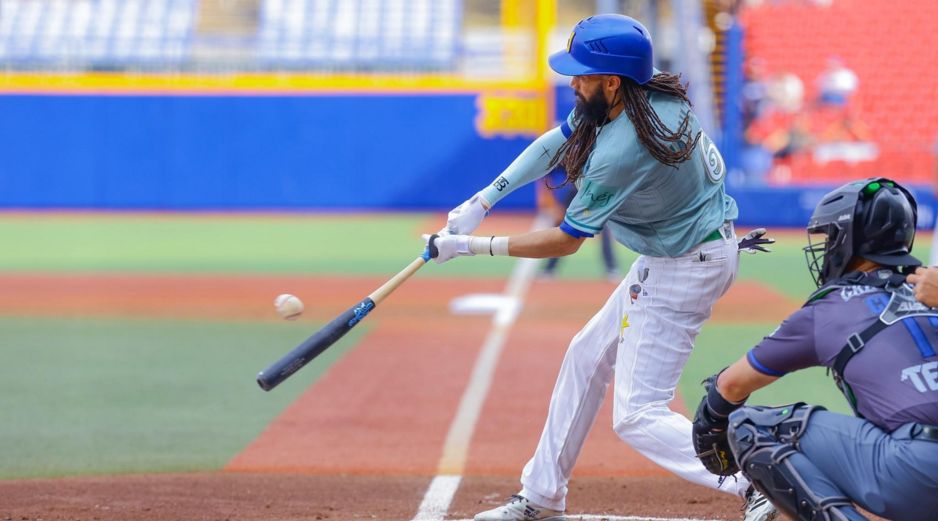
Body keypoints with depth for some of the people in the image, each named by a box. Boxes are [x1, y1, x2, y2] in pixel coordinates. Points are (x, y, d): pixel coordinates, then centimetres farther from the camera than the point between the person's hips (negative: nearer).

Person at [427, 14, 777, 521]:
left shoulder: (618, 155, -30)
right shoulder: (657, 92, -5)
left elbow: (564, 241, -17)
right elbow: (557, 142, 7)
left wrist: (470, 246, -11)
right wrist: (484, 199, 0)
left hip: (683, 268, -10)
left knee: (638, 416, -8)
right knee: (587, 357, 21)